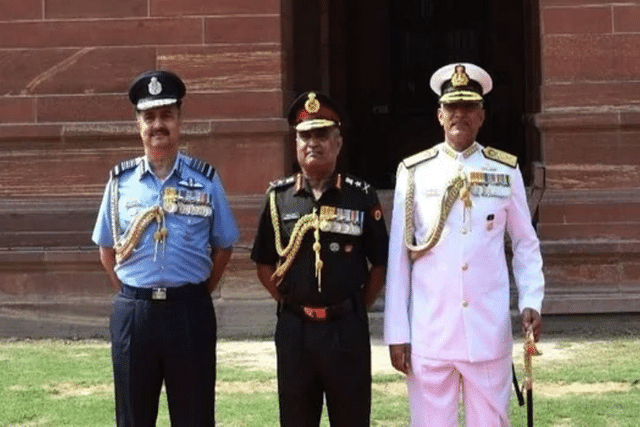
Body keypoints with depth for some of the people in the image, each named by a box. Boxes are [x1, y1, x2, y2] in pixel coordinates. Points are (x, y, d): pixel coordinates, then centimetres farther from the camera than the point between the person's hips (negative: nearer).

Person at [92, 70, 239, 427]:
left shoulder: (206, 180, 1)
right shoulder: (121, 181, 4)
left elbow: (223, 247, 8)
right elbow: (107, 248, 13)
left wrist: (197, 294, 5)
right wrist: (133, 295, 7)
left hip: (190, 312, -1)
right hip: (133, 313, 1)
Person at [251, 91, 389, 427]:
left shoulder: (362, 197, -2)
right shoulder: (278, 197, 3)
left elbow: (379, 263, 4)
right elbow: (264, 263, 11)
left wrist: (358, 308, 3)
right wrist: (289, 302, 7)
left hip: (347, 327, -1)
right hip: (294, 329, 2)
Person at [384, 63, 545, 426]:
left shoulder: (506, 171, 4)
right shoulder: (414, 172, 1)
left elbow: (526, 244, 11)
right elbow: (399, 255, 2)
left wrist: (532, 302, -4)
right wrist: (397, 332, 0)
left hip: (490, 331, 1)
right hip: (429, 331, 0)